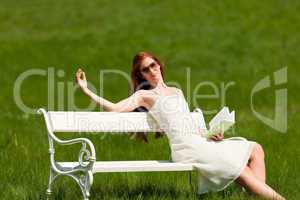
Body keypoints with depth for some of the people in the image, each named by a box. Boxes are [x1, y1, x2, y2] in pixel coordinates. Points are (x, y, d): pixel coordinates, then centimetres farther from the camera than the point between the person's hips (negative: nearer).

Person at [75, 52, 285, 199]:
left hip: (200, 142, 8)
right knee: (238, 167, -18)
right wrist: (87, 90, -10)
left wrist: (209, 136, 8)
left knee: (255, 149, 1)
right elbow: (114, 108, -6)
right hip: (185, 147, -8)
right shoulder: (145, 95, 7)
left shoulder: (177, 92, 26)